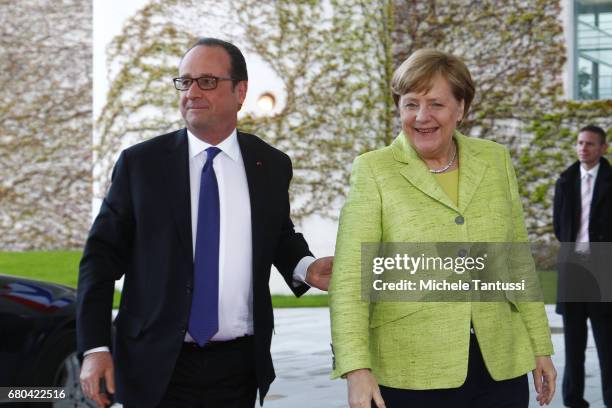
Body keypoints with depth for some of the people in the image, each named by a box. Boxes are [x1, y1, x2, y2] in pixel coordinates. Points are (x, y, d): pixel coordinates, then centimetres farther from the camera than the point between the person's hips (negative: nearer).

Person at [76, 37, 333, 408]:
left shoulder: (272, 165, 4)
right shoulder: (140, 163, -2)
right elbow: (102, 256, -1)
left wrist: (304, 268, -3)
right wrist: (95, 347, -8)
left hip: (239, 365, 2)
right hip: (156, 367, -2)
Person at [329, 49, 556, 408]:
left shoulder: (496, 160, 7)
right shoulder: (373, 170, -4)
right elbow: (349, 277, -10)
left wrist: (540, 348, 12)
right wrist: (357, 368, -20)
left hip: (500, 368, 3)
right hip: (411, 375, -3)